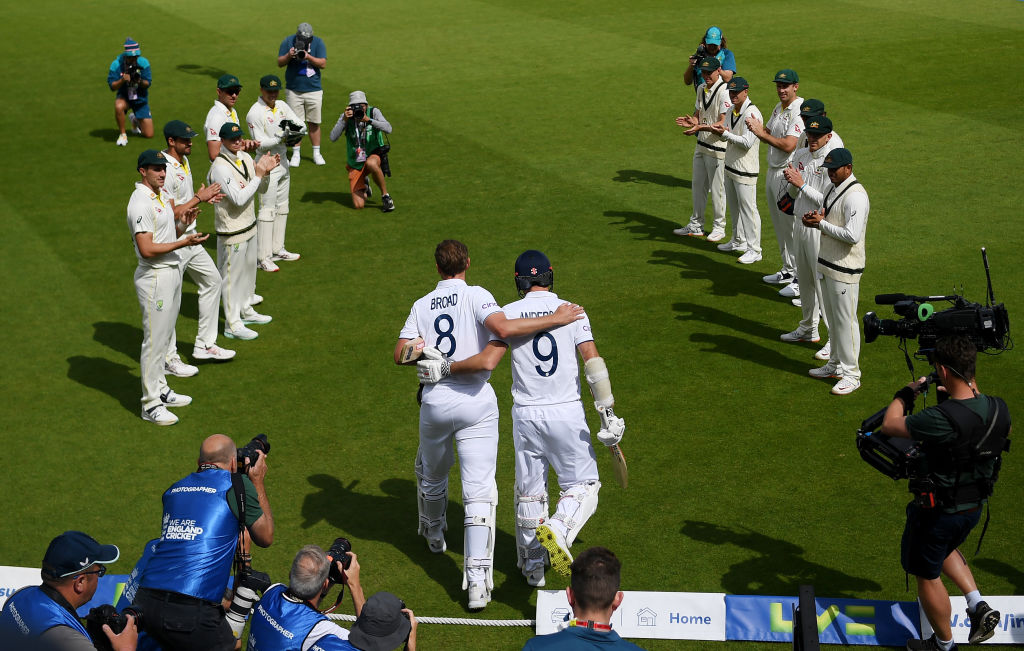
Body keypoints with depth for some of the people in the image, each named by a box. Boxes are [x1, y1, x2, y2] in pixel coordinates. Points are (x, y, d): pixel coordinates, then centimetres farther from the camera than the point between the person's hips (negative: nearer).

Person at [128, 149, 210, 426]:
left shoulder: (162, 194, 10)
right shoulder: (140, 203, -19)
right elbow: (147, 249, -24)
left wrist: (183, 224, -3)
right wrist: (184, 242, -23)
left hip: (172, 272, 9)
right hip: (154, 276, -9)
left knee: (164, 337, 18)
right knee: (154, 340, -3)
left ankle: (160, 390, 30)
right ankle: (150, 404, 4)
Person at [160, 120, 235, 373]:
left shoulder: (183, 161, 8)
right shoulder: (165, 170, -23)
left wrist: (205, 197, 2)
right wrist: (199, 198, -18)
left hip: (190, 238, 10)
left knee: (212, 280, 18)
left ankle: (205, 344, 28)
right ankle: (168, 359, 12)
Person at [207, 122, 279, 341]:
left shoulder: (246, 158, 5)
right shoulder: (220, 167, -22)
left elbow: (261, 189, 13)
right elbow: (239, 198, -28)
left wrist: (266, 171, -7)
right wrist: (259, 174, -25)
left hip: (249, 225, 9)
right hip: (231, 230, -9)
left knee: (248, 270, 22)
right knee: (232, 276, 0)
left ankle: (246, 311, 39)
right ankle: (232, 325, 8)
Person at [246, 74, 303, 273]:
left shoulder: (282, 106, 7)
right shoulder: (255, 113, -15)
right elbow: (261, 144, -19)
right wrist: (281, 139, -33)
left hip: (283, 161, 8)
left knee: (282, 208, 15)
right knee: (267, 210, -8)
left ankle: (278, 249, 27)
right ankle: (263, 257, -5)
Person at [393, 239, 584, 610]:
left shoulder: (422, 305, 7)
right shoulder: (476, 295, -4)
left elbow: (400, 353, 0)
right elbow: (503, 328, -23)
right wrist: (555, 320, -19)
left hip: (434, 401, 3)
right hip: (476, 401, -3)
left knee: (431, 475, 28)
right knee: (479, 490, -5)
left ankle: (433, 535, 50)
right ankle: (477, 579, -14)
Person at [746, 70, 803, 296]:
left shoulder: (800, 111, -18)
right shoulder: (778, 108, 13)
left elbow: (788, 145, -26)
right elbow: (768, 135, 18)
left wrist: (761, 133, -19)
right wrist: (758, 128, -4)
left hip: (789, 175, -10)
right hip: (772, 172, 10)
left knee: (792, 226, -7)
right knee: (780, 226, 17)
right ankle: (788, 271, 29)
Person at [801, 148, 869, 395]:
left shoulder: (855, 196, -21)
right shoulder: (833, 188, 10)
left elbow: (852, 235, -28)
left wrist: (821, 224, -21)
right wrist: (815, 218, 0)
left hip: (845, 268, -10)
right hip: (827, 263, 10)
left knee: (846, 319, -2)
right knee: (833, 318, 19)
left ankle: (851, 374, 6)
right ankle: (835, 364, 31)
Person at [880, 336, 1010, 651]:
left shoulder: (942, 419, -35)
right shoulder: (998, 409, -14)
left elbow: (889, 425, -20)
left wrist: (905, 393, -2)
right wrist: (973, 387, 12)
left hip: (938, 512, -7)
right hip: (975, 507, 7)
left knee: (927, 576, 17)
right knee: (946, 548, 37)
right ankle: (979, 606, 24)